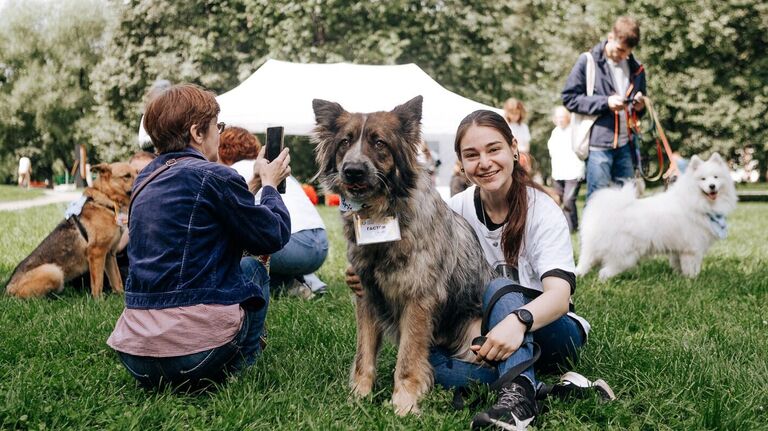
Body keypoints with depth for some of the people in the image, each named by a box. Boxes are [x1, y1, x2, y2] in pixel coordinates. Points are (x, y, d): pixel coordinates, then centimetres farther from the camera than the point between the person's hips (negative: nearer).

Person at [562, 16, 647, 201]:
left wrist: (640, 106, 0)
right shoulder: (588, 62, -3)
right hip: (598, 144, -5)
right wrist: (605, 103, -14)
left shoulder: (636, 68, 12)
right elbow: (569, 98, -5)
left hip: (626, 144, 5)